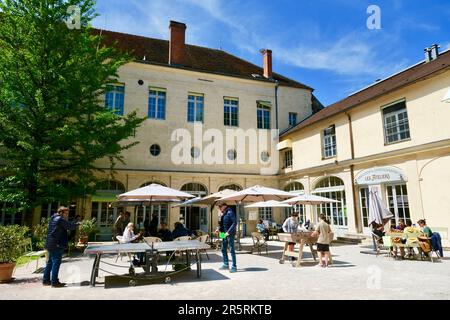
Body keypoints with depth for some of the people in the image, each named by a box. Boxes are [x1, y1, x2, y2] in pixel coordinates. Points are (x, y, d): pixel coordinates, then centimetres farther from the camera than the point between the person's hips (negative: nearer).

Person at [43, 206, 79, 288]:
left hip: (50, 244, 10)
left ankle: (46, 280, 23)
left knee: (50, 262, 17)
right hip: (56, 244, -10)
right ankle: (54, 282, -2)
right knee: (56, 262, -5)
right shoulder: (60, 219, -13)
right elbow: (70, 226, -18)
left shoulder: (53, 218, 18)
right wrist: (77, 224, 1)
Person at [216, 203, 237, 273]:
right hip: (224, 234, 9)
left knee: (232, 250, -3)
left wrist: (229, 232, -23)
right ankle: (226, 264, 28)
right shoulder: (222, 214, 13)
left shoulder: (230, 212, -14)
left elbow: (235, 223, -19)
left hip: (230, 234, -9)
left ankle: (234, 266, 5)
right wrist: (218, 229, 4)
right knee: (223, 250, 15)